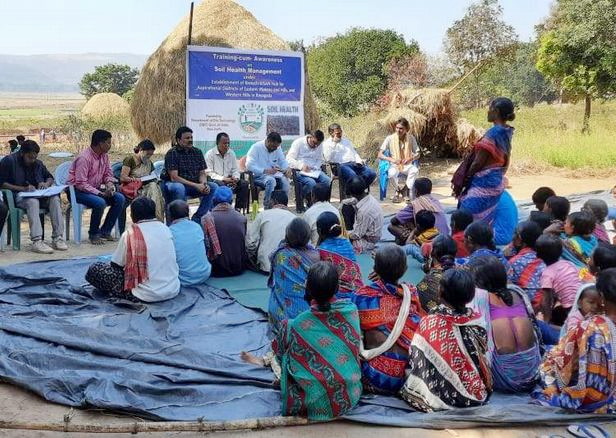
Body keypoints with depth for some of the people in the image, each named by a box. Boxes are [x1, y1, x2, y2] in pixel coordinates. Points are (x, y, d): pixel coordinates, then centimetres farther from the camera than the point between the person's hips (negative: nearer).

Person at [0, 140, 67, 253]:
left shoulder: (38, 163, 16)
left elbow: (50, 178, 25)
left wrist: (47, 184, -1)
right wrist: (23, 188, -17)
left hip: (38, 194, 5)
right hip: (19, 196, -5)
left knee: (55, 199, -25)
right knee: (33, 201, -38)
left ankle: (58, 238, -30)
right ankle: (37, 241, -49)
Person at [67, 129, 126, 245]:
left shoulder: (104, 156, 2)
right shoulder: (84, 158, -23)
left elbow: (108, 173, 15)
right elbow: (81, 184, -25)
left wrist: (109, 183, -9)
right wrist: (100, 193, -29)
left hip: (96, 189, 8)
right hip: (78, 191, -8)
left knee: (120, 199, -9)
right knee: (100, 202, -35)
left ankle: (105, 231, 0)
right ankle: (93, 234, -13)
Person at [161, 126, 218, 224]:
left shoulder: (197, 152, 5)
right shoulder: (172, 153, -12)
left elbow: (202, 173, 6)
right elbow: (174, 177, -19)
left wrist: (204, 184, -18)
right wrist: (195, 185, -26)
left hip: (194, 185, 6)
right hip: (173, 184, -6)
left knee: (213, 187, -14)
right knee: (179, 188, -39)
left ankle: (197, 218, -9)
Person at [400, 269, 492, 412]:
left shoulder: (429, 323, -21)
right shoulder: (476, 321, -12)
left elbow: (414, 361, -11)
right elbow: (482, 357, 2)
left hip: (442, 396, -5)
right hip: (475, 396, 5)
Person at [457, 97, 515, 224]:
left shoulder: (493, 133, -18)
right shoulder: (506, 133, 8)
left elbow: (478, 162, -17)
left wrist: (465, 179, -4)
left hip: (484, 183, -9)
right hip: (497, 181, 9)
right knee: (485, 220, 14)